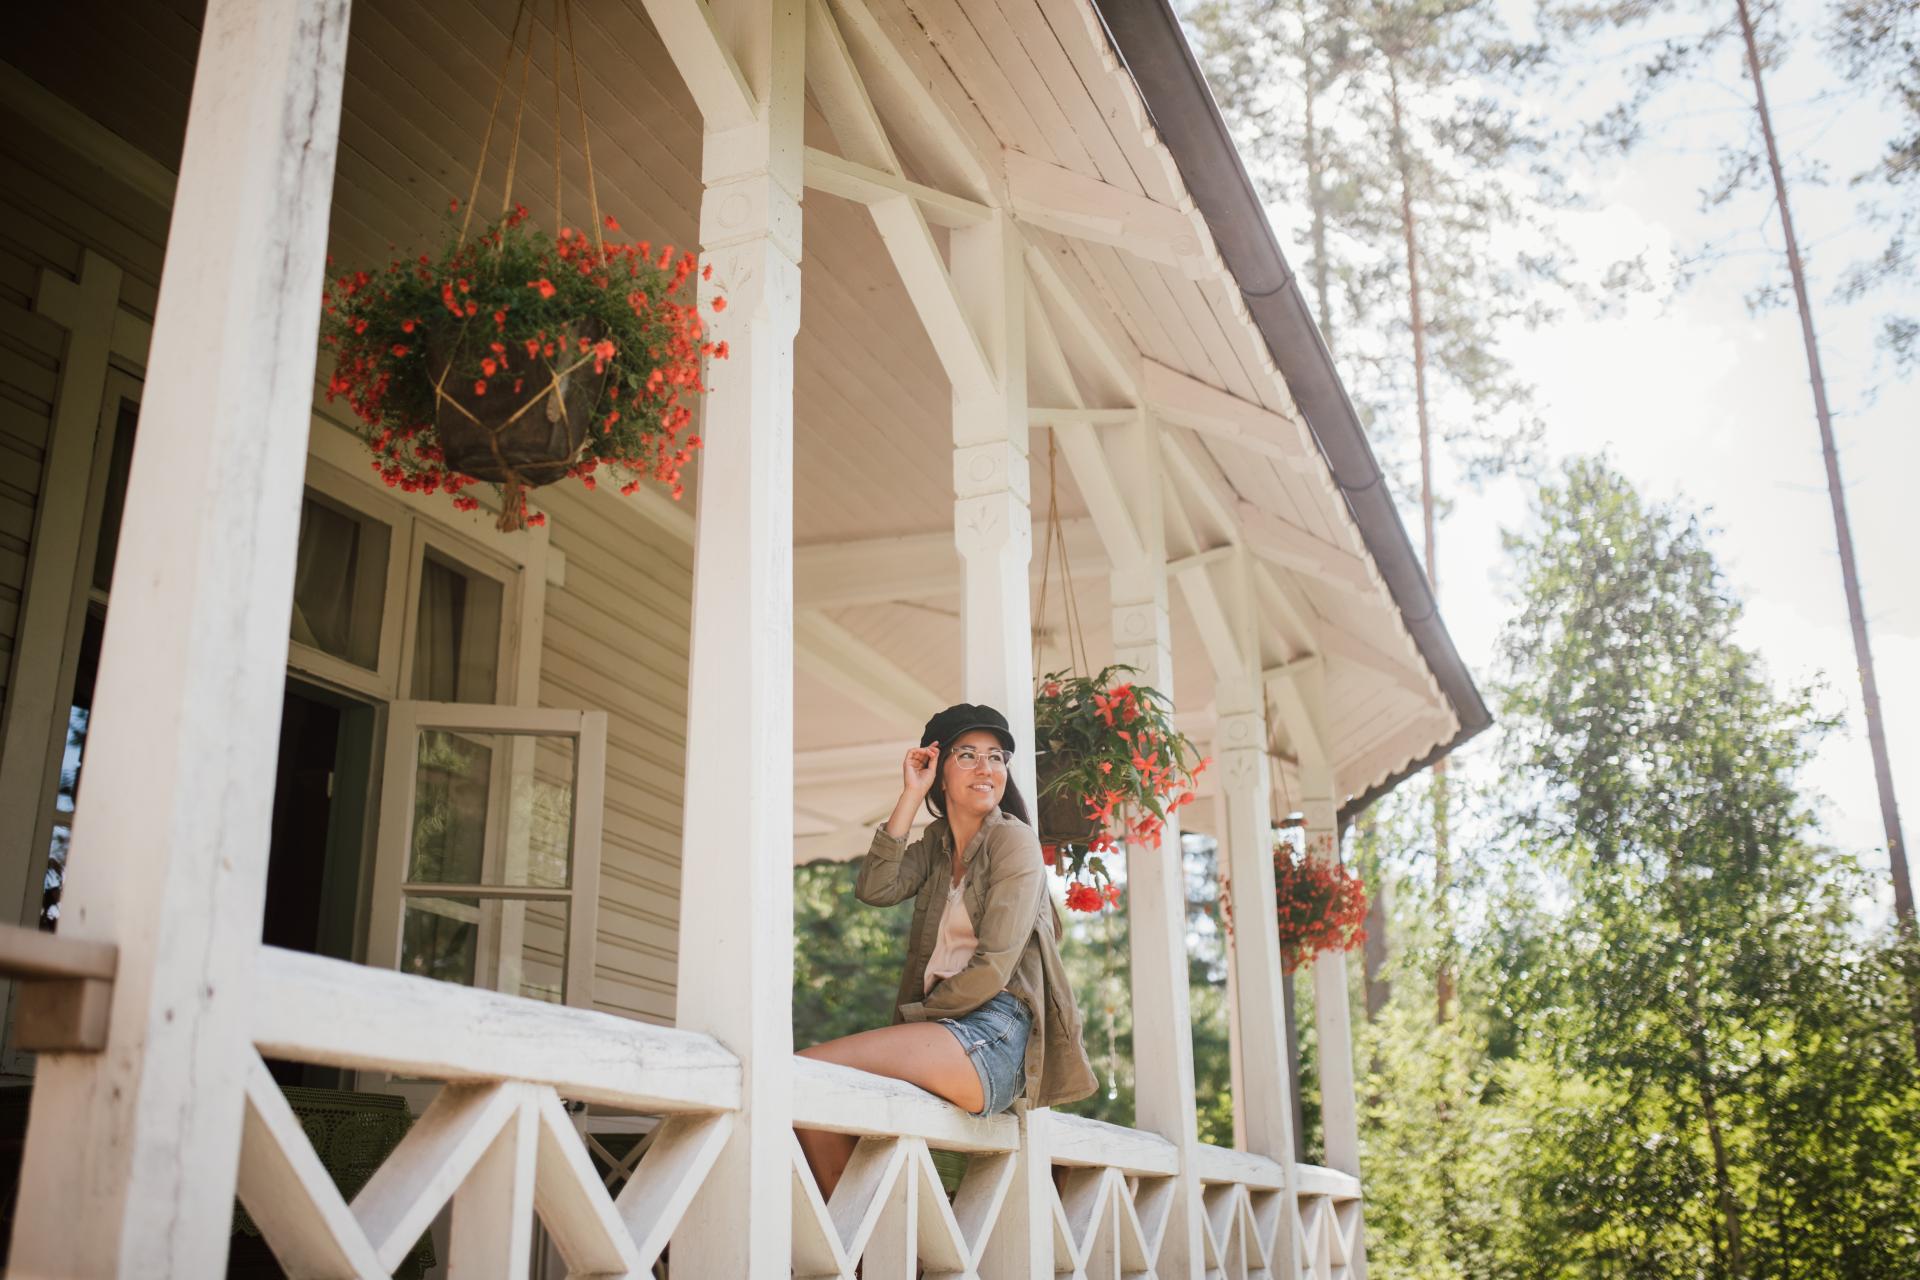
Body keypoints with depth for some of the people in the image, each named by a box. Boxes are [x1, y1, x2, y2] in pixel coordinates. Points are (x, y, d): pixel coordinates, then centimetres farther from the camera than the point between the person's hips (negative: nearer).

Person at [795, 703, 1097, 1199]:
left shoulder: (1013, 839, 1)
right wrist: (910, 797, 0)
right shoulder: (936, 844, 21)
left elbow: (994, 967, -8)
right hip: (940, 1026, 7)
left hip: (994, 1033, -7)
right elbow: (874, 890, 1)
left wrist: (914, 1016, -5)